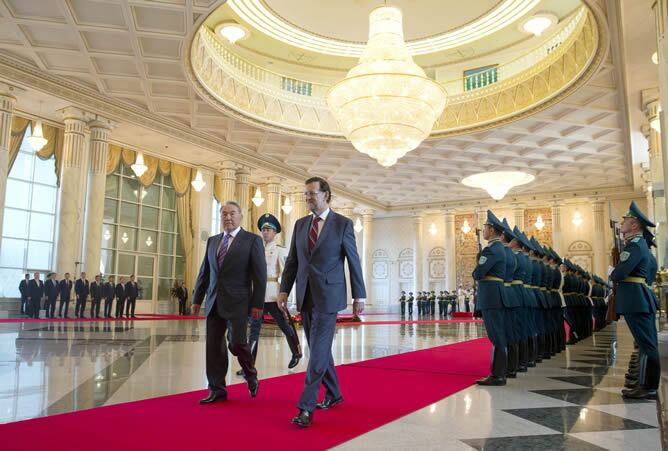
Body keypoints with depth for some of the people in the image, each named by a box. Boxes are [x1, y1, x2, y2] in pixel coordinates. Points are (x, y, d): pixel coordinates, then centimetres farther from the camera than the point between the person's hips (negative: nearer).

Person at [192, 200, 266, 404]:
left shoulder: (252, 240, -1)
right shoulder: (212, 241, 14)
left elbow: (260, 275, -4)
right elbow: (204, 272, 16)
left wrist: (257, 304, -9)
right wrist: (197, 299, 12)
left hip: (237, 302, -5)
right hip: (214, 302, 5)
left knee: (236, 343, -8)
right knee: (214, 346, 5)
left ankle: (251, 376, 21)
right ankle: (217, 390, 17)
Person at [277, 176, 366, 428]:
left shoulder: (343, 224, -3)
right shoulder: (300, 225, 10)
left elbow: (354, 262, -2)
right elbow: (292, 261, 11)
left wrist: (359, 296, -2)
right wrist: (284, 290, 3)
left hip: (328, 296, -5)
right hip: (305, 296, 5)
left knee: (318, 351, -8)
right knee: (320, 349, 14)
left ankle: (306, 407, -2)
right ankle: (333, 394, 31)